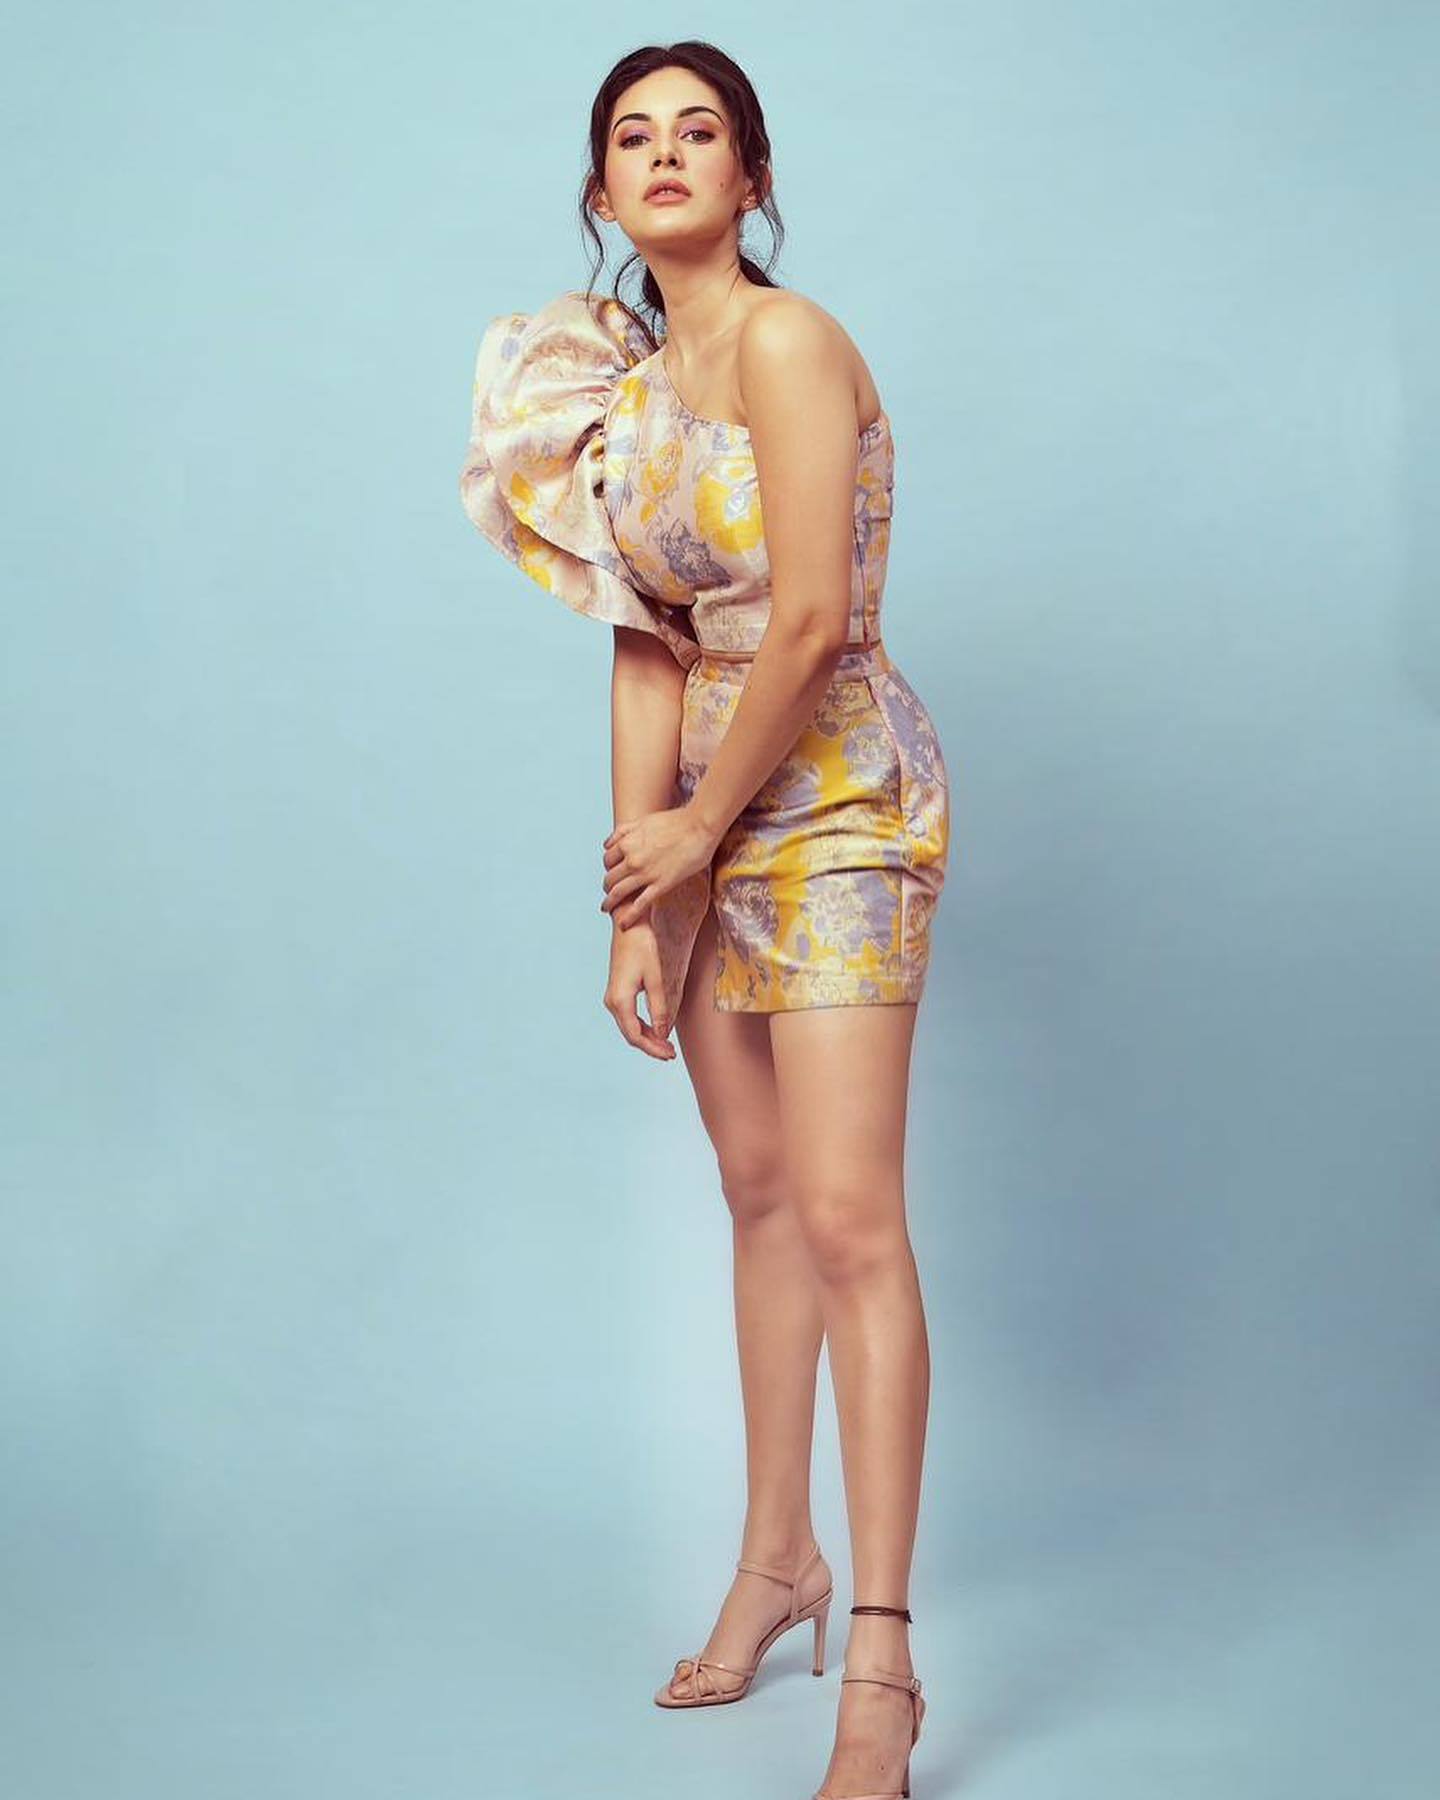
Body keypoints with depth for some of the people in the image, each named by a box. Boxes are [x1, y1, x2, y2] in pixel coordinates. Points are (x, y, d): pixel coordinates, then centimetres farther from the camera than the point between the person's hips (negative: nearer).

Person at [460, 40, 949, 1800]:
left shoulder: (786, 341, -12)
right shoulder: (631, 382, 11)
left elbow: (809, 623, -18)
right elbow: (648, 656, 7)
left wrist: (695, 831, -7)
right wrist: (635, 908, 1)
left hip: (834, 804, -7)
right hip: (713, 821, 7)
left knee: (848, 1216, -10)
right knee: (760, 1195, 14)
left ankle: (878, 1659, -5)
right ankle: (775, 1557, 28)